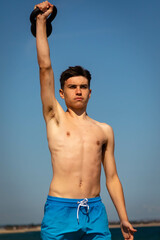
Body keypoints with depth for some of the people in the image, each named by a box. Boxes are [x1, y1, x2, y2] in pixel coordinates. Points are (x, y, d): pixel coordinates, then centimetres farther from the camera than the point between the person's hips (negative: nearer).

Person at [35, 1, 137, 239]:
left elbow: (112, 177, 17)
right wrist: (41, 21, 6)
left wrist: (124, 219, 10)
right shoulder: (55, 118, 10)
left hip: (95, 212, 2)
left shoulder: (104, 130, 16)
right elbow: (45, 66, 4)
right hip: (59, 211, -2)